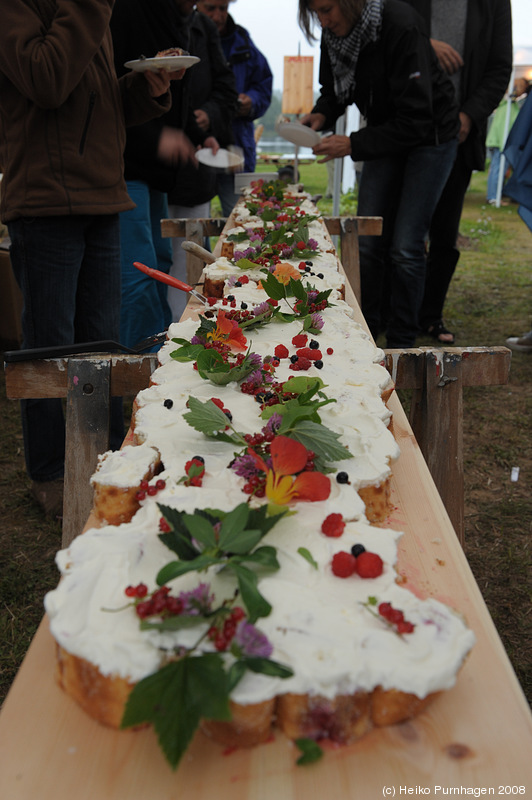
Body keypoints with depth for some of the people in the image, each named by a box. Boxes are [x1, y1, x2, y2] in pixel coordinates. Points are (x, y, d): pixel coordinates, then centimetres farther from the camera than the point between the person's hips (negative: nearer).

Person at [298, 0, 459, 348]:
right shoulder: (334, 34, -7)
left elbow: (415, 119, -29)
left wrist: (353, 144, -30)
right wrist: (322, 114, -11)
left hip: (430, 137, -6)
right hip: (386, 135, 6)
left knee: (406, 248, -10)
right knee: (367, 244, 1)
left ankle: (402, 344, 5)